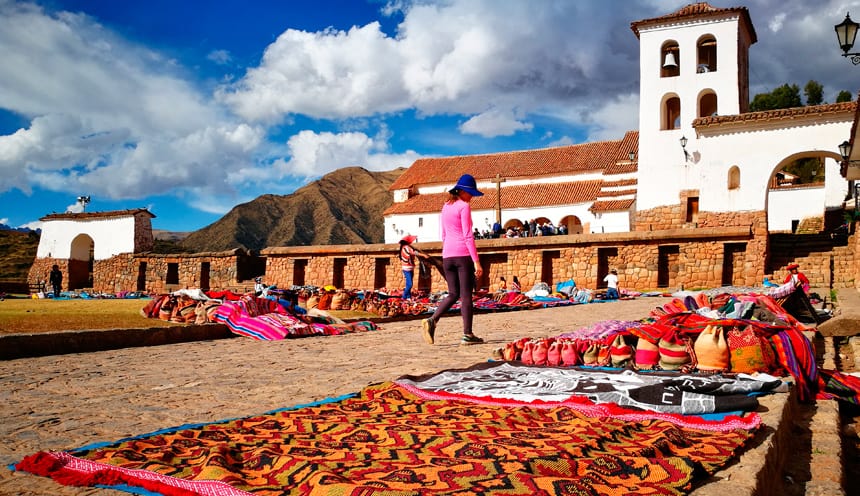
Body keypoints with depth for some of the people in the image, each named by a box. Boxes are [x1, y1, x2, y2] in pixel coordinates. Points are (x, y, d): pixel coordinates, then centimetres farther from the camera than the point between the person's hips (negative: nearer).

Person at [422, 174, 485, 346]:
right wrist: (476, 261, -13)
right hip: (463, 254, -7)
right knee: (466, 295, -1)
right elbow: (468, 236, -12)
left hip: (447, 255, 7)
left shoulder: (445, 206, 15)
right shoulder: (464, 207, -7)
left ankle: (432, 320, -6)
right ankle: (467, 334, 2)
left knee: (453, 294, 12)